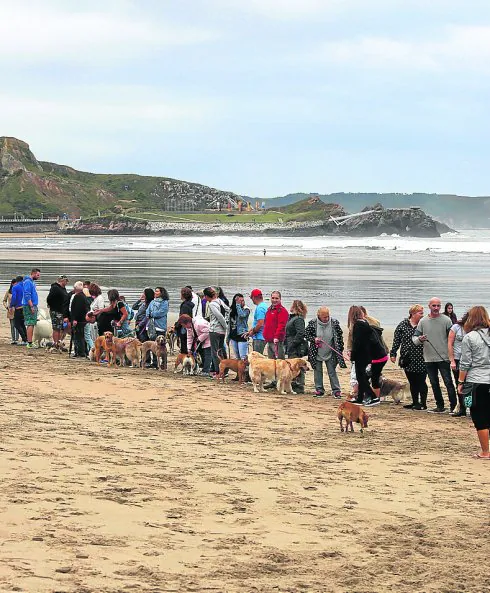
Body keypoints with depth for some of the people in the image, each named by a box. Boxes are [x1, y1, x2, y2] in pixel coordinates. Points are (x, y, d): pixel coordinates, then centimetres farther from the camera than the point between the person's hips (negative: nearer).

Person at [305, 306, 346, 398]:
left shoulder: (334, 323, -7)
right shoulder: (312, 323, -9)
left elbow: (340, 336, 2)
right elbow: (307, 334, 1)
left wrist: (340, 349, 1)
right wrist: (313, 339, -18)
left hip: (330, 353, -1)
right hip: (317, 353, 1)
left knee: (332, 372, 1)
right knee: (318, 372, 9)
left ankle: (336, 391, 4)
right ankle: (319, 390, 18)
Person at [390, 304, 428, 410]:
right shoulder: (403, 325, 4)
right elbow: (397, 340, 6)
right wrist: (393, 353, 3)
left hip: (420, 360, -3)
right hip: (408, 360, 3)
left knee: (421, 382, 0)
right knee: (412, 383, 12)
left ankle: (423, 403, 8)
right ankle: (415, 402, 22)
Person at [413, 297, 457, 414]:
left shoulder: (446, 320, -3)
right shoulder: (423, 321, 6)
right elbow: (414, 338, 7)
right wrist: (419, 339, -16)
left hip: (444, 358, -4)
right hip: (429, 359, 4)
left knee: (448, 382, -6)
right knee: (434, 384, 10)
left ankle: (454, 406, 0)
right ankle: (440, 406, 20)